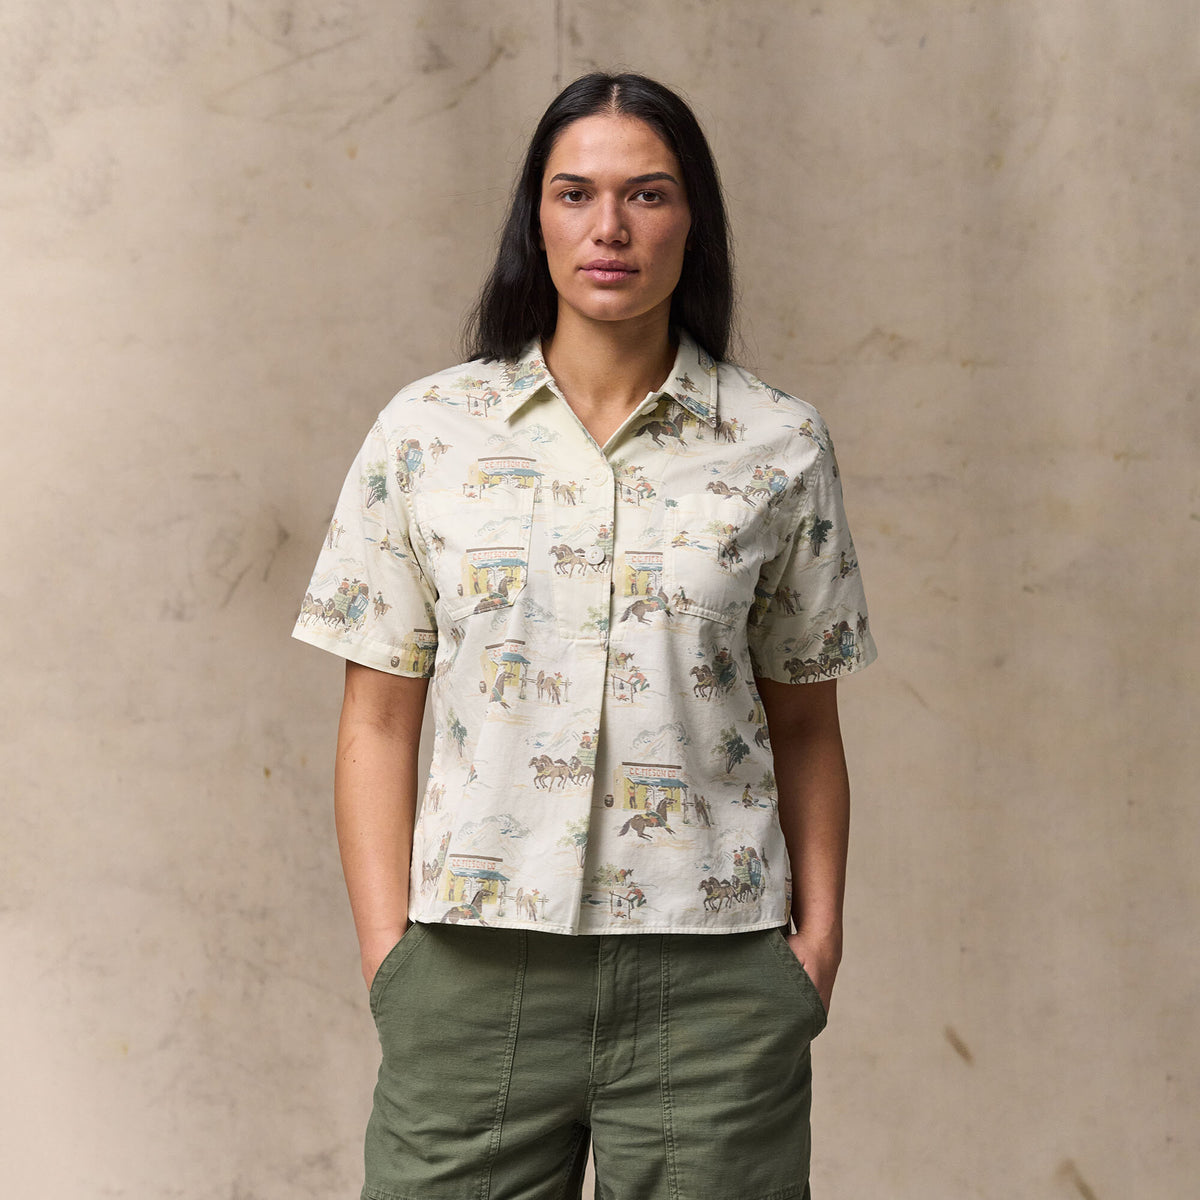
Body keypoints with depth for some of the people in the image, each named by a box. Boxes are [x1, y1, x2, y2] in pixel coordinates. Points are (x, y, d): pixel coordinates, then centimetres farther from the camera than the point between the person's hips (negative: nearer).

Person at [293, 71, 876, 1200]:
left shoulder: (779, 447, 4)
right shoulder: (427, 431, 3)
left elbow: (804, 727, 9)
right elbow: (378, 723, 4)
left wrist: (819, 936, -1)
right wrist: (387, 955, -2)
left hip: (713, 979, 0)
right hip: (475, 973, 0)